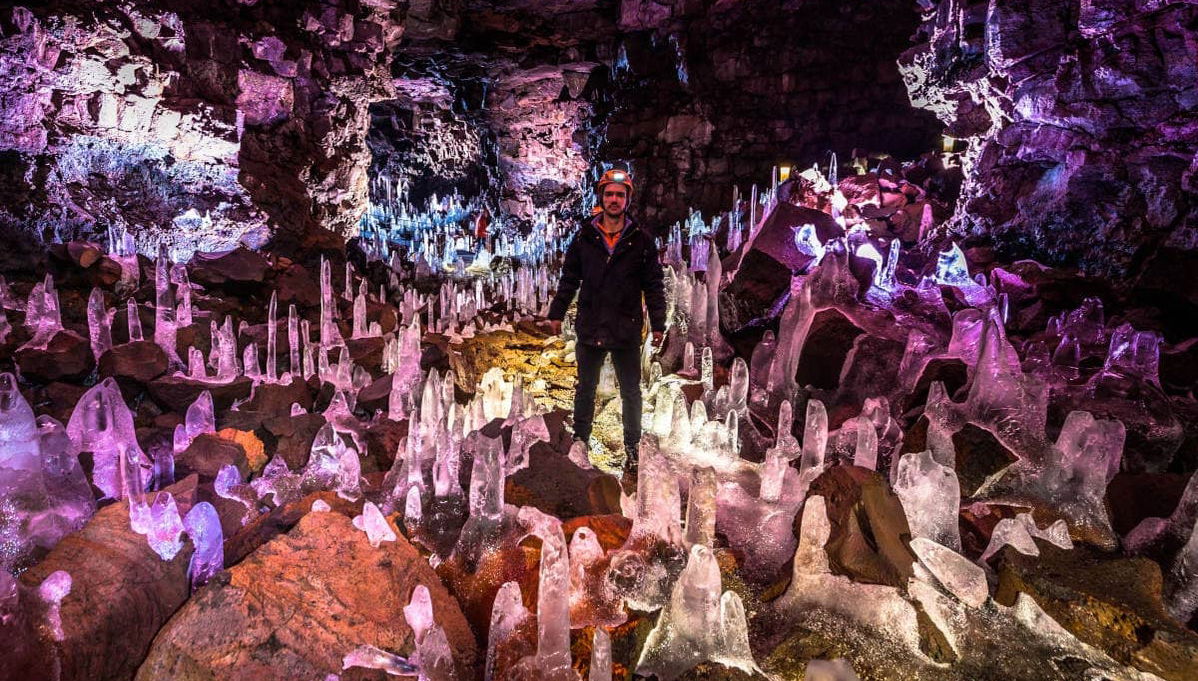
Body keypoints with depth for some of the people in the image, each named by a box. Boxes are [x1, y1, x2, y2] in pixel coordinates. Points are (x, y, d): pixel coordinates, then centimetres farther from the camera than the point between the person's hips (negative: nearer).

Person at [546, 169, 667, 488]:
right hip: (590, 328, 2)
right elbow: (569, 278, 10)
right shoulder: (584, 237, 3)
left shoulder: (641, 240, -1)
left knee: (631, 393, 8)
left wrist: (657, 324, -1)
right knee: (585, 389, 14)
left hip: (626, 331, -1)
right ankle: (579, 443, 27)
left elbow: (654, 284, 1)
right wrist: (557, 312, 8)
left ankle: (632, 454, 18)